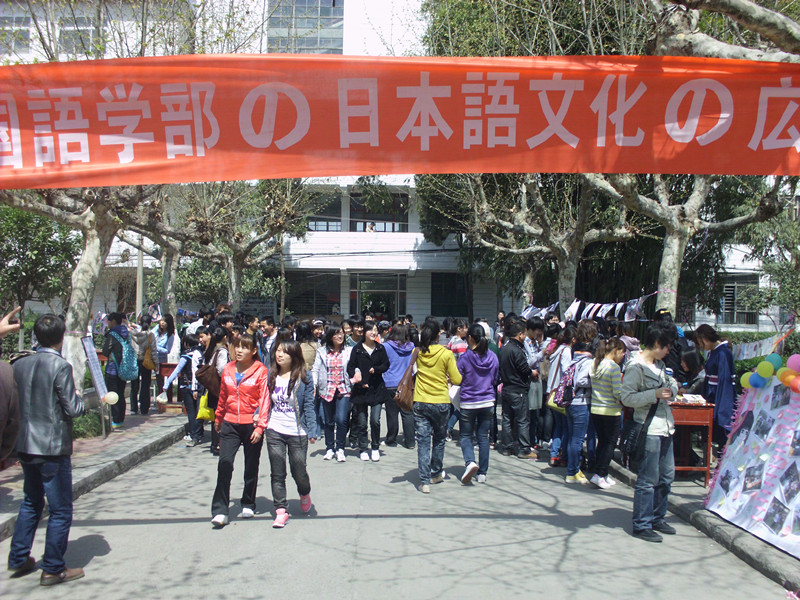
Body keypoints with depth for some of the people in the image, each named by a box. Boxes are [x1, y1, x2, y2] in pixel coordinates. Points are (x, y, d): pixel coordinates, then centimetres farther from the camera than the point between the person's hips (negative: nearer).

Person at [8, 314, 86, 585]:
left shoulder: (19, 364, 3)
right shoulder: (60, 366, -16)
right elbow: (72, 409, -15)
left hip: (25, 446, 7)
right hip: (53, 448, -7)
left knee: (31, 502, 24)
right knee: (60, 510, 4)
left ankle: (18, 559, 30)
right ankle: (53, 569, 11)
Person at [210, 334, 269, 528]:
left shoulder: (261, 371, -7)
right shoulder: (228, 370, 6)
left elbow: (264, 399, -10)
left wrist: (260, 426, -16)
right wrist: (218, 418, 26)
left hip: (251, 425, -3)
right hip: (230, 424, 3)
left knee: (251, 467, 10)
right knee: (224, 464, -10)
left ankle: (248, 504, 30)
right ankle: (220, 511, -6)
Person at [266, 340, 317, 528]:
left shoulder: (304, 378, -6)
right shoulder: (271, 376, 5)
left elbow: (309, 405, -5)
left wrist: (312, 430, -10)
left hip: (297, 433, -3)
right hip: (274, 431, 3)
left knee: (299, 472, 6)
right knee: (277, 474, 5)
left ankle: (305, 494, 38)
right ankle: (281, 510, 15)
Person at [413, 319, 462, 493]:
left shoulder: (418, 353, -1)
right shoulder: (446, 354, -9)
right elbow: (457, 380, -5)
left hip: (420, 402, 1)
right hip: (441, 402, -1)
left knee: (423, 441, 3)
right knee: (439, 439, 18)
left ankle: (424, 481, -1)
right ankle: (436, 474, 31)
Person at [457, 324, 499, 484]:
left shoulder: (465, 357, -14)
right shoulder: (493, 357, -1)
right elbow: (496, 379, 11)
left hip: (468, 403, -3)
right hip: (488, 402, 4)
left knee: (466, 436, 9)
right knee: (483, 437, 11)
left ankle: (470, 462, -16)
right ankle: (482, 473, 14)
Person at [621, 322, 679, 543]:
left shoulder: (659, 364, 14)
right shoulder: (636, 367, -13)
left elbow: (671, 382, 24)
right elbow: (626, 397, -19)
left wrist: (671, 389, 2)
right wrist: (655, 394, -23)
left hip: (665, 426, 9)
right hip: (649, 428, -9)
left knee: (666, 476, 16)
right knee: (648, 479, -4)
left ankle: (657, 518, 30)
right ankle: (642, 525, 6)